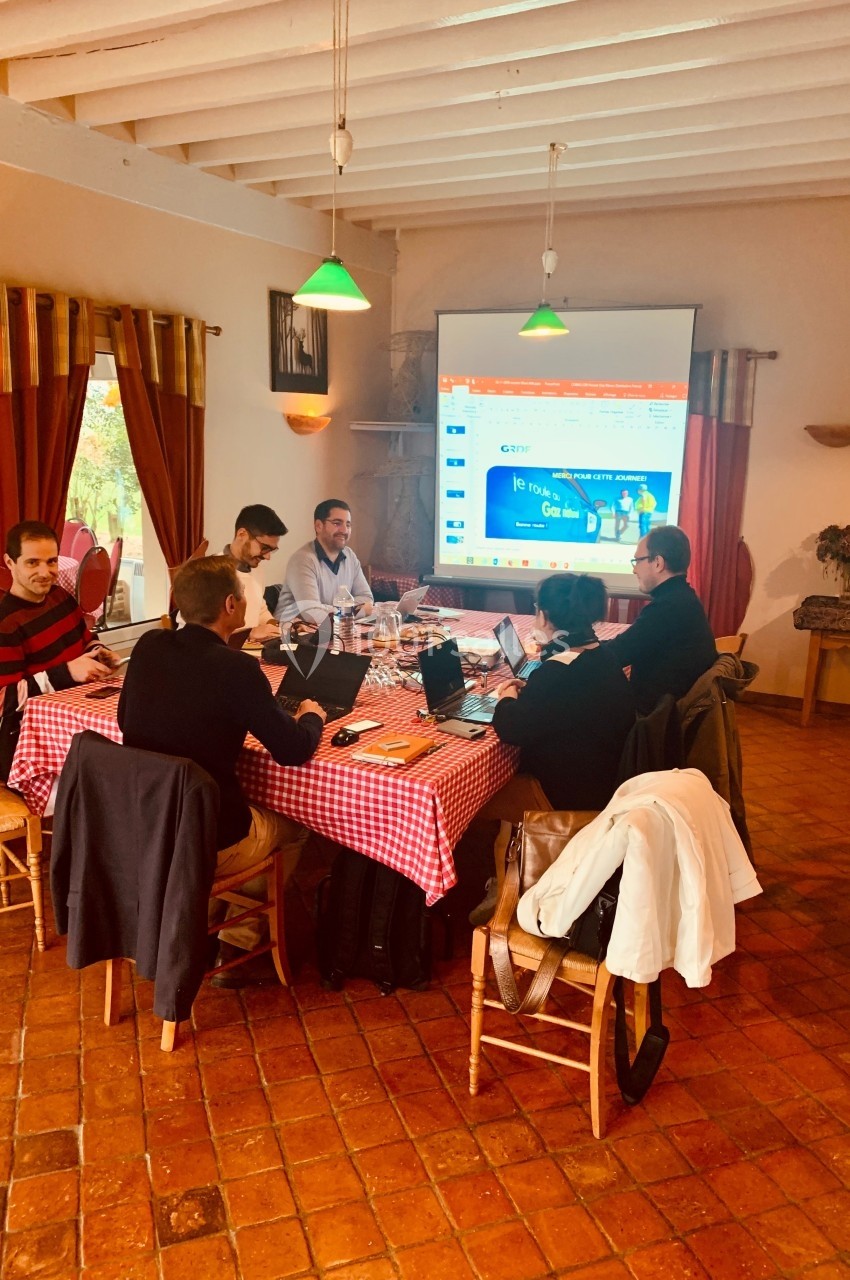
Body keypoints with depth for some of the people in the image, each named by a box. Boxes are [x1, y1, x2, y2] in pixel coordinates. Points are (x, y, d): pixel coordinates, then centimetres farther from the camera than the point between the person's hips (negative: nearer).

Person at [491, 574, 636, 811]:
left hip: (570, 793, -8)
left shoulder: (558, 670, -28)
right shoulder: (602, 655, 1)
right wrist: (529, 689, 7)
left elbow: (511, 729, -26)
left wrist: (508, 699, -6)